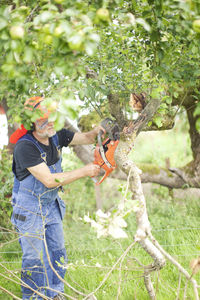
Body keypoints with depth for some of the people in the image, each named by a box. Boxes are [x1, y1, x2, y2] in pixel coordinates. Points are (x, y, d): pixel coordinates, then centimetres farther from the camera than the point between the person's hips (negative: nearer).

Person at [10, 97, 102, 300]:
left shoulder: (56, 136, -6)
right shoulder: (25, 147, -28)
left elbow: (84, 138, 7)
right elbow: (49, 180, -30)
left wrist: (96, 132, -18)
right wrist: (84, 172, -26)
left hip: (51, 206, 8)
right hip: (29, 210, -7)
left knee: (57, 254, 14)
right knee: (35, 258, -3)